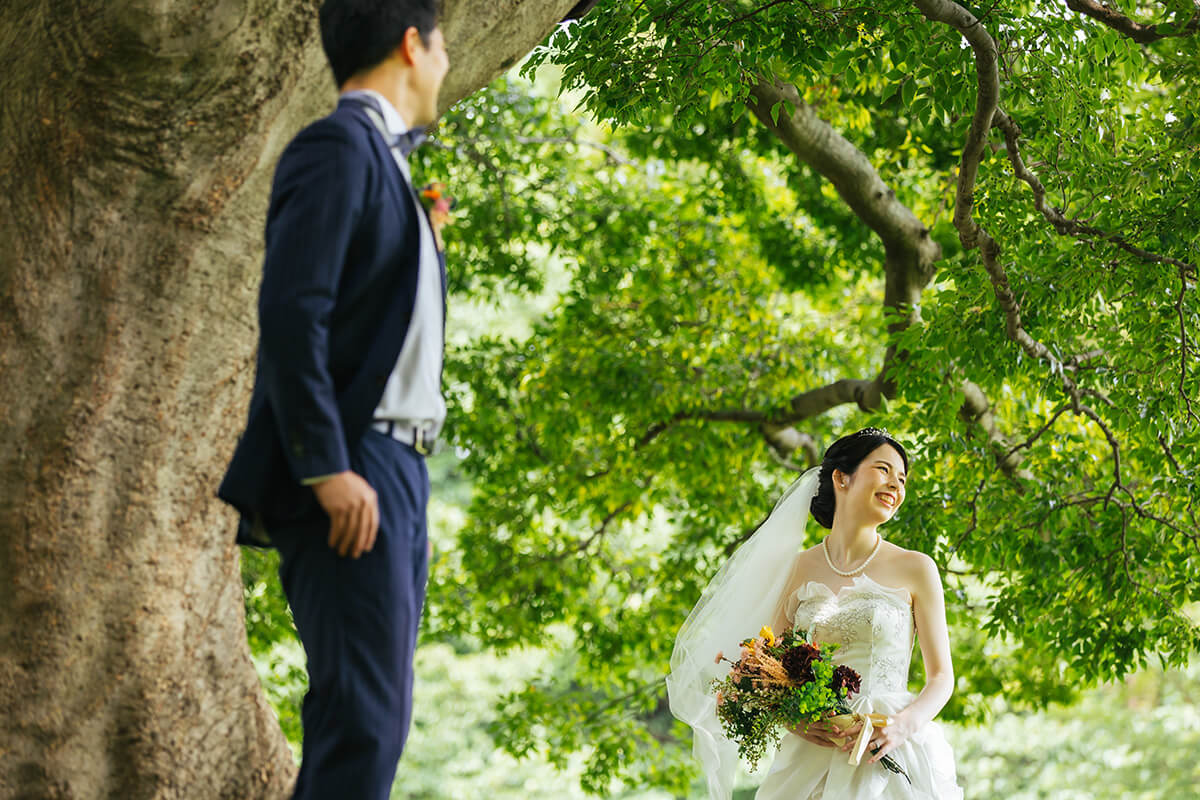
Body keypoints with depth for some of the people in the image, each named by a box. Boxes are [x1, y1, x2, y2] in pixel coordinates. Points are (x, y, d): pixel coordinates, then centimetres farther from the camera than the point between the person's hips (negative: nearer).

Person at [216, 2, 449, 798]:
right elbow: (289, 313, -18)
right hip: (349, 478, -10)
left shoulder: (383, 160, 22)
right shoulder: (337, 147, -7)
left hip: (394, 472, 10)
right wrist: (328, 469, -21)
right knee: (363, 721, -15)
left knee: (377, 722, 7)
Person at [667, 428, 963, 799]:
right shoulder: (796, 570, 8)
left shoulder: (916, 569, 3)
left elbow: (941, 676, 3)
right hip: (813, 757, 1)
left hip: (892, 753, -1)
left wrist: (905, 725, -15)